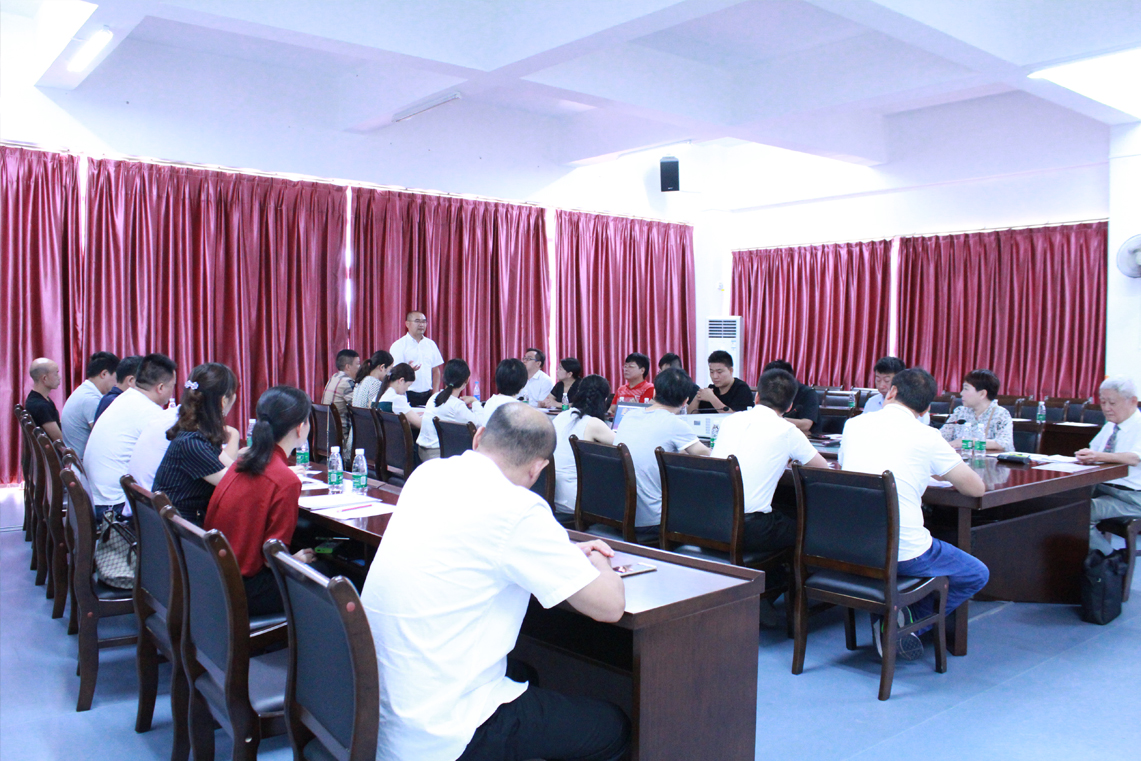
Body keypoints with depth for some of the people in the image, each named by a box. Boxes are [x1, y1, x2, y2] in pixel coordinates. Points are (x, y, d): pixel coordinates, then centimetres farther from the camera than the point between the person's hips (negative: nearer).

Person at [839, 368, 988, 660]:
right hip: (903, 554, -4)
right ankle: (907, 622, 5)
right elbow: (977, 488, 4)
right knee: (977, 574, 21)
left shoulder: (854, 425, 6)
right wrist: (941, 473, 25)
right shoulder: (927, 437, -5)